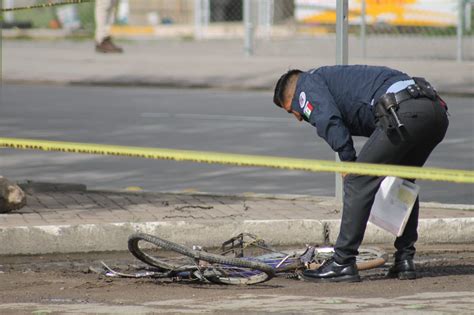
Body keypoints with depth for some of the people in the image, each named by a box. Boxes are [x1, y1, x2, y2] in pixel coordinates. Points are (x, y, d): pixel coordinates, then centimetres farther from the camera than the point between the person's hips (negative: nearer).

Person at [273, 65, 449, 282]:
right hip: (437, 110, 9)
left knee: (358, 181, -1)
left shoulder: (309, 82, 15)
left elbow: (329, 121, -6)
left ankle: (342, 263, 1)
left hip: (404, 112, -9)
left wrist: (349, 164, 0)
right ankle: (404, 261, 24)